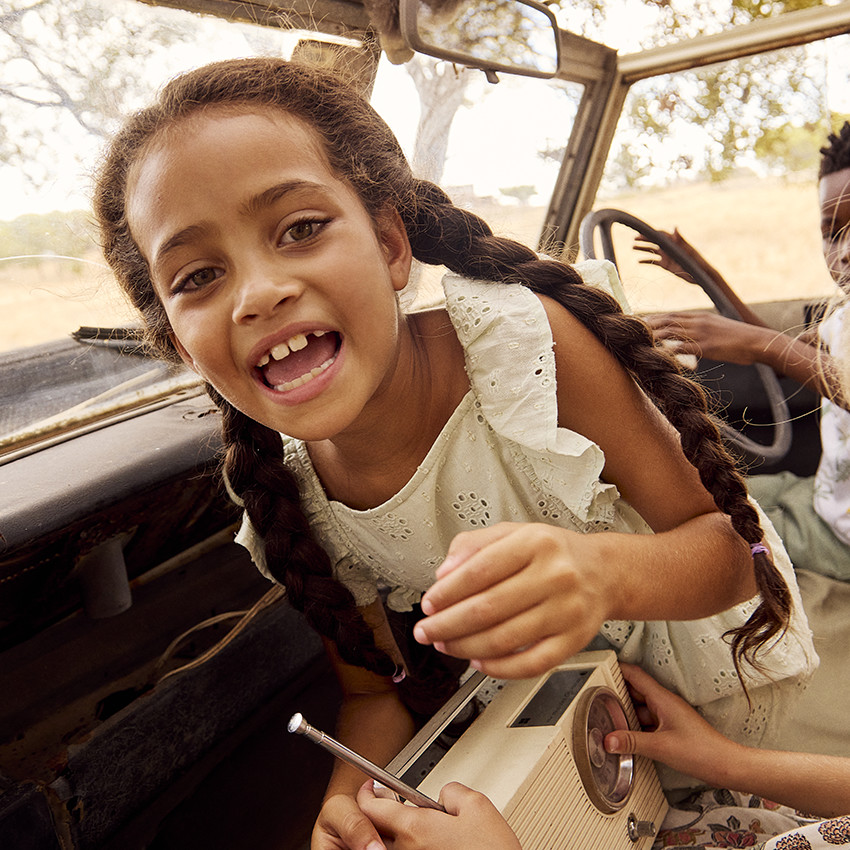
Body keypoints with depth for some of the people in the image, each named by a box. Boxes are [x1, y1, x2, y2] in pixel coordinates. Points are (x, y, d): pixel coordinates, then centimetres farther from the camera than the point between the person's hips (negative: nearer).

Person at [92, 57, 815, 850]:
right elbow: (376, 688, -6)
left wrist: (603, 573, -48)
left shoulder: (521, 335, -33)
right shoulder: (283, 500, -21)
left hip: (678, 662, -1)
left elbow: (731, 543, -25)